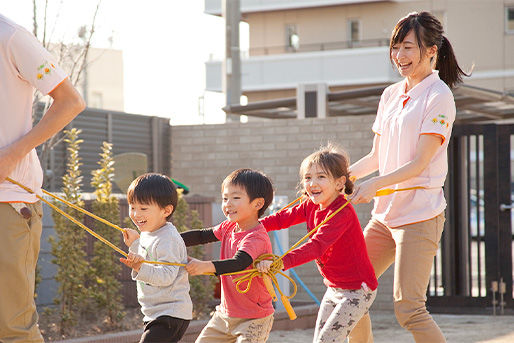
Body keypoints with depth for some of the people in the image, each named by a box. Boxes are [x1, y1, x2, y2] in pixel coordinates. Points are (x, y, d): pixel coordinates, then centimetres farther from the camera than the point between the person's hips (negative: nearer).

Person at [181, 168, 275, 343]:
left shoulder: (257, 238, -24)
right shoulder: (229, 227, 3)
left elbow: (239, 263, -39)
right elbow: (201, 236, 15)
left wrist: (207, 266, -53)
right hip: (225, 313, 8)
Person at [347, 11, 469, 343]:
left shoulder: (438, 97, -9)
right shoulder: (391, 95, 14)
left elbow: (420, 163, -16)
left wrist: (375, 185, -26)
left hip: (420, 215, -8)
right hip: (385, 213, 8)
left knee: (409, 309, -12)